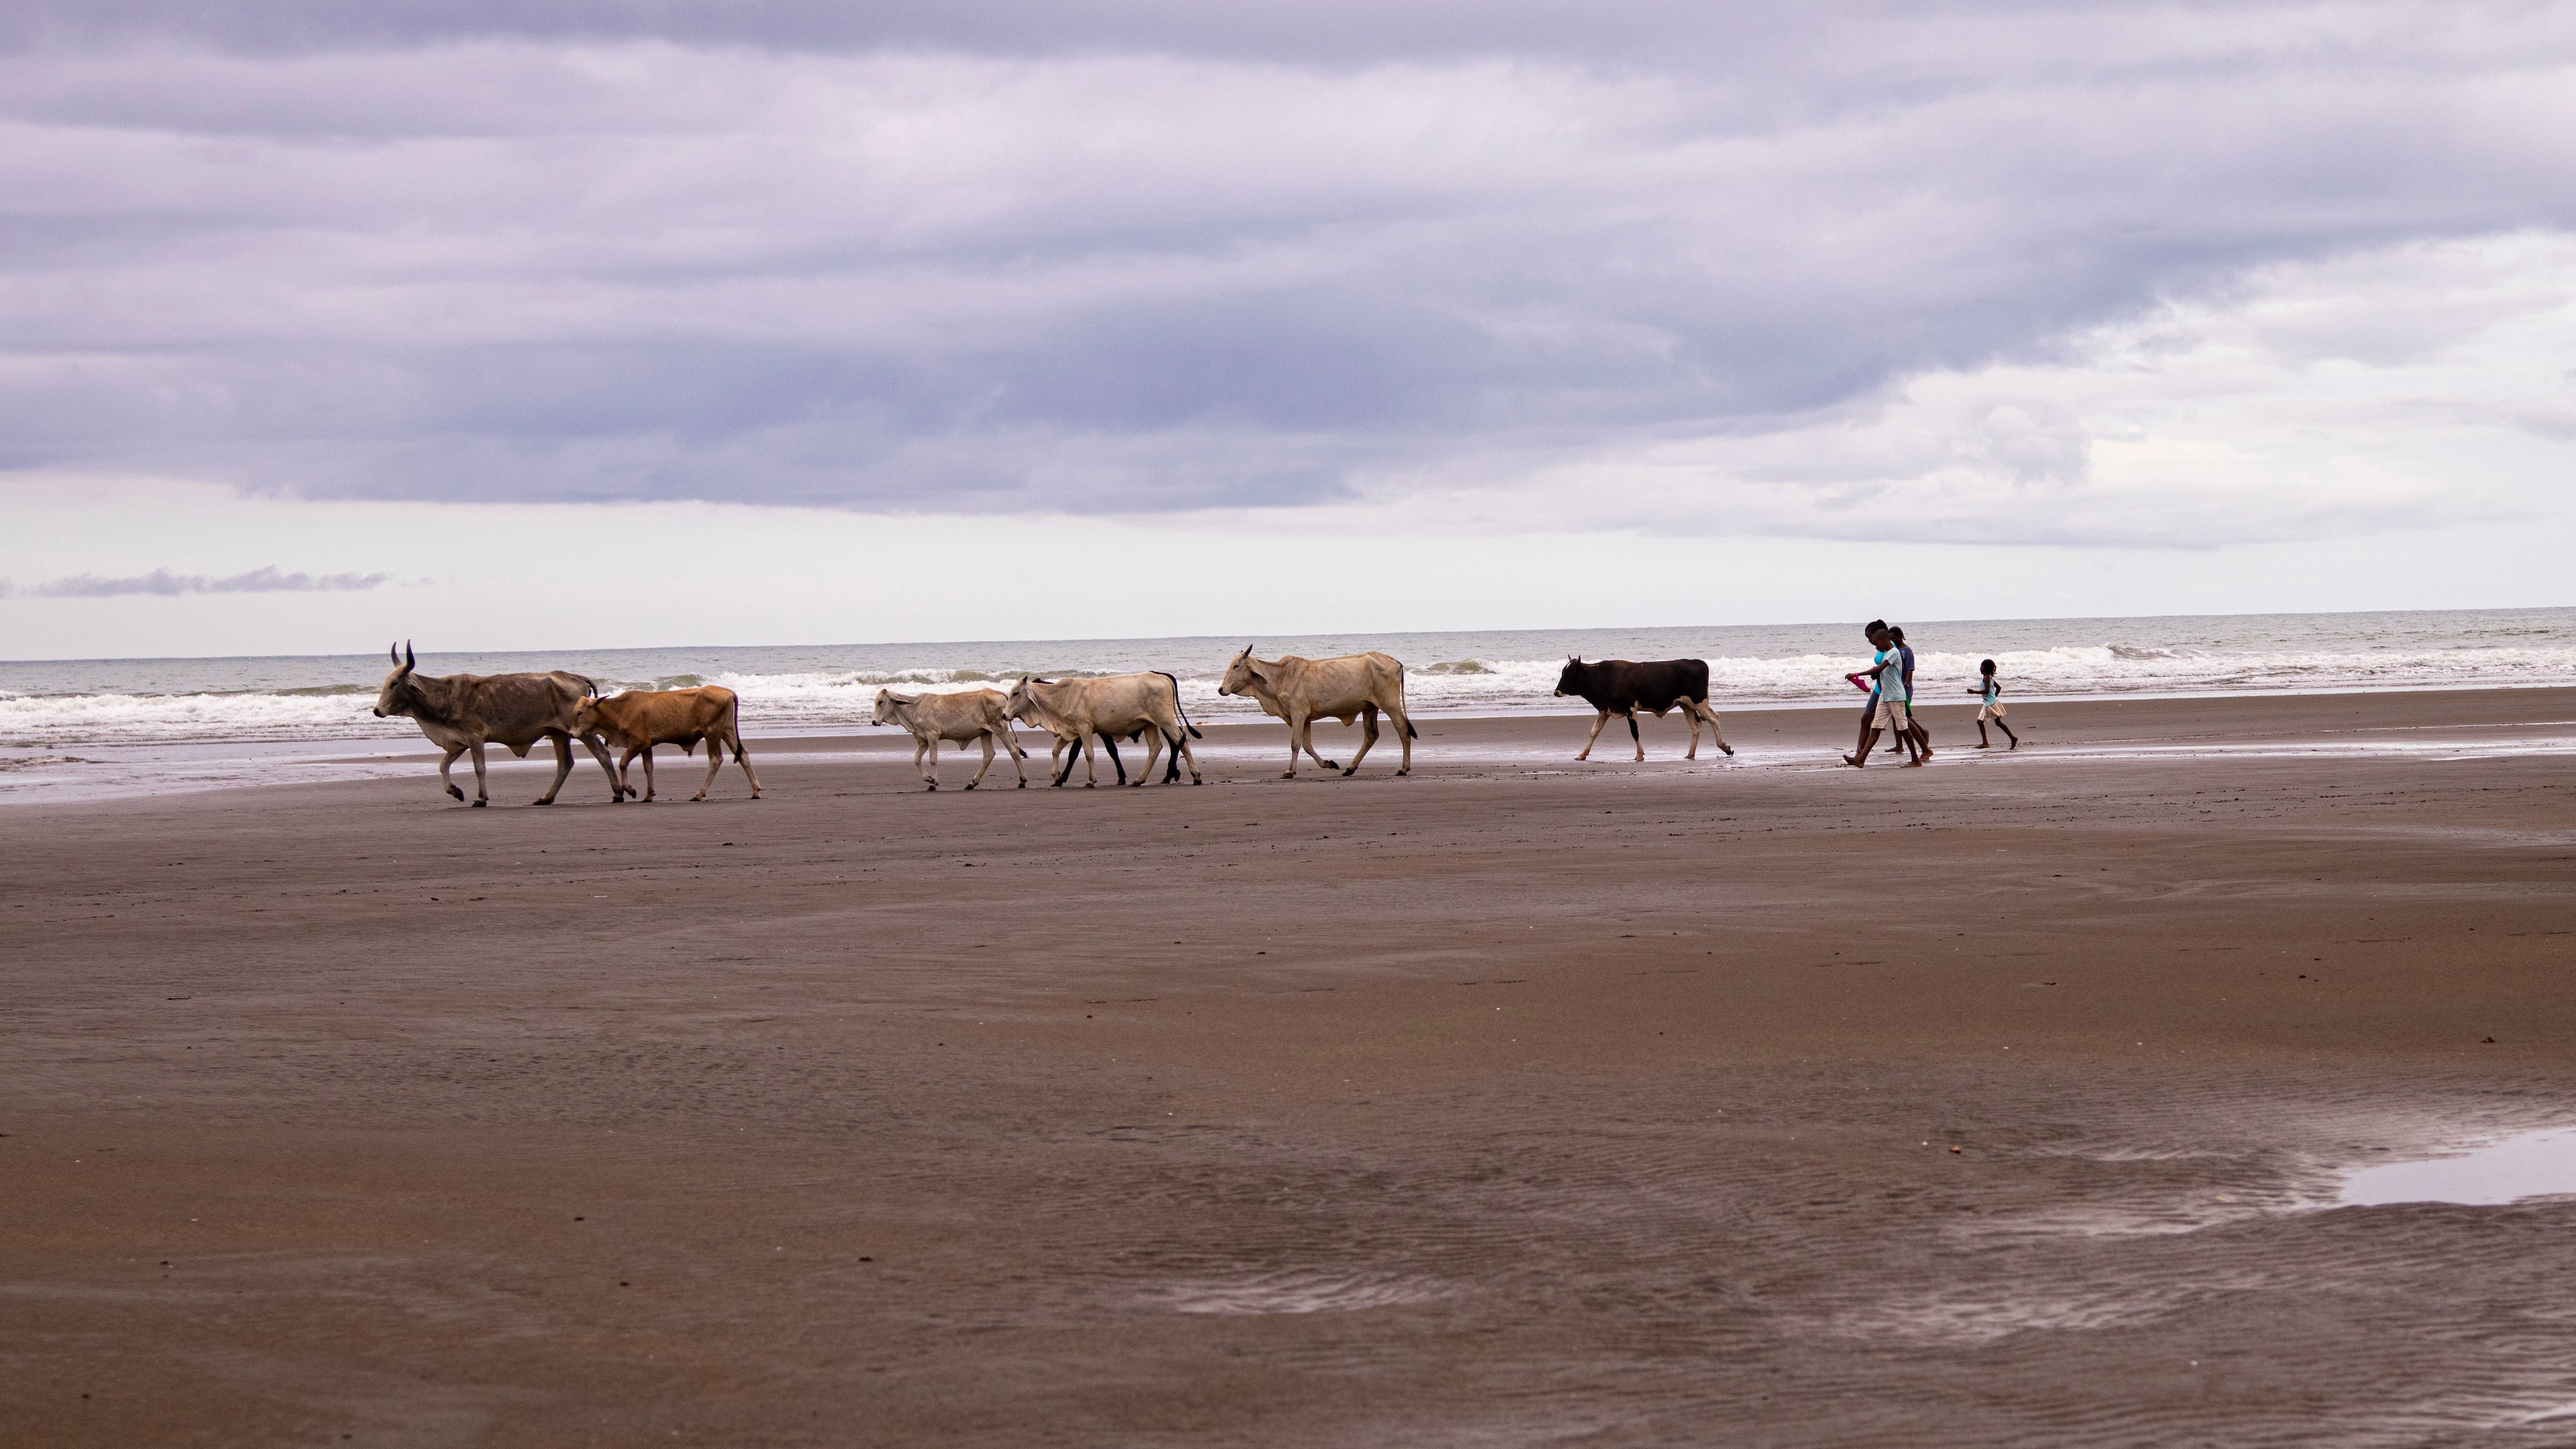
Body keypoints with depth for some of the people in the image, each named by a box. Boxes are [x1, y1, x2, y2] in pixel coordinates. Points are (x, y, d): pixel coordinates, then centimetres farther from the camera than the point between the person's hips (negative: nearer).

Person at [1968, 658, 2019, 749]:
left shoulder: (1986, 678, -16)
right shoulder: (1990, 678, 13)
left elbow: (1987, 691, -26)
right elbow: (1999, 688, 22)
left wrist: (1974, 692, -23)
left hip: (1992, 704, -10)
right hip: (1987, 704, 10)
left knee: (1999, 723, -4)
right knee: (1980, 722, 6)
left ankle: (2013, 738, 4)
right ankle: (1985, 743, 3)